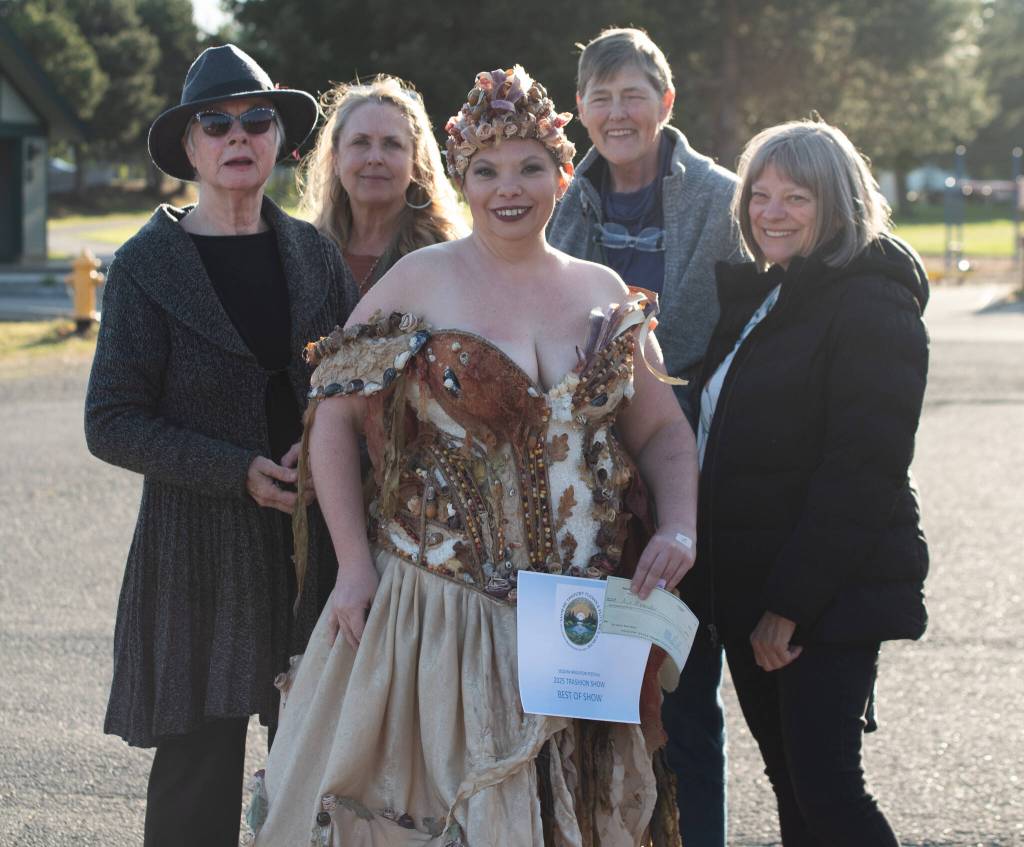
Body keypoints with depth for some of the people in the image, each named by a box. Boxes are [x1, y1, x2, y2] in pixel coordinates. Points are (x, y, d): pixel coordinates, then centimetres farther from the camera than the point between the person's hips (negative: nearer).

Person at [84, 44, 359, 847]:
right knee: (198, 769, -1)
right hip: (200, 550, -3)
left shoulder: (312, 252, 9)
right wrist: (240, 472, -15)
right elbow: (112, 424, -6)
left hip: (315, 542, 3)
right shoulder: (147, 265, -2)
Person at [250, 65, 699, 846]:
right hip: (438, 607, -3)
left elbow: (662, 429, 12)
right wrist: (355, 565, -9)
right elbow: (334, 414, -3)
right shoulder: (420, 281, -2)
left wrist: (679, 528, -7)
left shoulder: (604, 294, 8)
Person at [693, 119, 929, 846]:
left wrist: (790, 602, -19)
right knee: (791, 785, 11)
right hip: (752, 592, 8)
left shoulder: (871, 304, -12)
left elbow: (862, 467, -18)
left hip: (831, 594, -8)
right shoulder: (755, 296, 15)